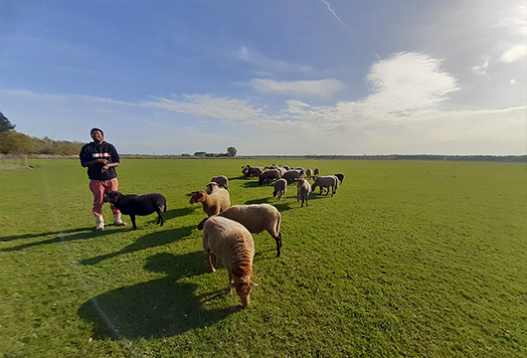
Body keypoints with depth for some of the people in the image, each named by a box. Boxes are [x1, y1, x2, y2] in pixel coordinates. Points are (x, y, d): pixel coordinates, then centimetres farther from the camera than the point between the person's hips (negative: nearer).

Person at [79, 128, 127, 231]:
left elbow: (117, 163, 6)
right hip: (96, 180, -1)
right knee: (98, 202, 0)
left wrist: (108, 165, -15)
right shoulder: (87, 148, 5)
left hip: (111, 179, 1)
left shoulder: (110, 147, 8)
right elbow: (84, 164, 0)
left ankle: (117, 220, 18)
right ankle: (100, 223, 13)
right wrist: (97, 161, -15)